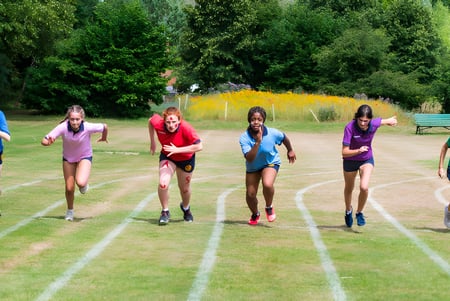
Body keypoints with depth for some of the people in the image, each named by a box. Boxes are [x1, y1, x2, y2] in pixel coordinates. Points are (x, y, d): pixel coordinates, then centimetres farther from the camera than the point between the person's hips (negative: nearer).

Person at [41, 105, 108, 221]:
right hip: (68, 158, 1)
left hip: (85, 157, -1)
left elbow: (105, 127, -12)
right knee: (69, 188, 4)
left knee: (80, 182, -27)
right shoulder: (63, 127, -30)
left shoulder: (88, 127, -32)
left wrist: (104, 138, 8)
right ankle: (70, 211, 32)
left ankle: (84, 185, 11)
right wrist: (48, 142, -54)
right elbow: (44, 141, -31)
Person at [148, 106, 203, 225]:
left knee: (184, 188, 16)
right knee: (163, 184, -22)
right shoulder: (158, 124, -29)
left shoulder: (186, 128, -36)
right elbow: (150, 120, -4)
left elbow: (199, 146, -38)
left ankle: (186, 208, 50)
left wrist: (177, 149, -40)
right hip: (167, 156, 1)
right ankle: (165, 211, 2)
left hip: (186, 159, -1)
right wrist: (152, 142, 1)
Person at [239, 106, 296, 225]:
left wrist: (290, 150, 16)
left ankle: (269, 207, 1)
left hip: (270, 163, -2)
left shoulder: (272, 133, -24)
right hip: (252, 167, 2)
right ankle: (255, 214, 36)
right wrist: (257, 142, -44)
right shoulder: (244, 138, -26)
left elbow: (284, 138, 0)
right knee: (250, 194, 1)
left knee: (267, 184, -30)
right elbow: (249, 158, -35)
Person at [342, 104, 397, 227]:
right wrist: (358, 151, -49)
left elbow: (383, 121, 3)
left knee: (364, 187, -21)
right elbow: (344, 152, -33)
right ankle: (348, 210, 51)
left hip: (367, 159, 1)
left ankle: (359, 212, 6)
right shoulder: (350, 127, -33)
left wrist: (390, 120, 24)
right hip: (350, 161, -1)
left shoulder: (374, 124, -24)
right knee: (349, 189, 21)